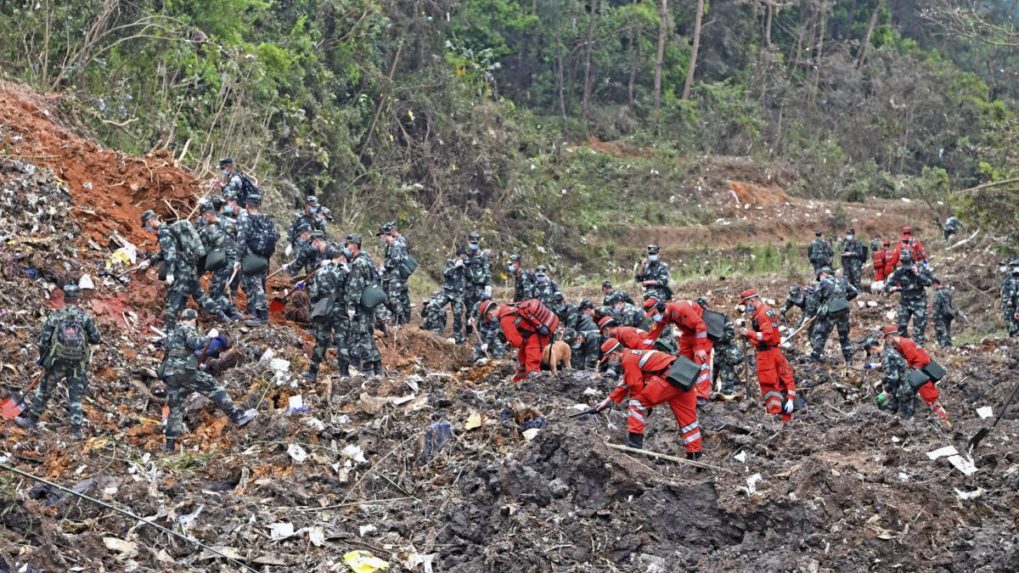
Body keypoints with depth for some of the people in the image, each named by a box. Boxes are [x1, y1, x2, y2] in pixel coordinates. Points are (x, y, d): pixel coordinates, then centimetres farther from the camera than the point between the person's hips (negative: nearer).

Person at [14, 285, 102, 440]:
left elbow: (43, 340, -3)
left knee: (43, 391, 16)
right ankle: (76, 430, 3)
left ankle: (31, 420, 25)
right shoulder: (85, 317, -6)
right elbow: (96, 339, -6)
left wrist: (42, 357, 14)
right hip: (78, 364, 0)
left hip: (57, 362, 0)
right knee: (75, 396, 7)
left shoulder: (55, 316, -5)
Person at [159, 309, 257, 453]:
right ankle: (237, 416, -13)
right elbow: (195, 343, -18)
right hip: (185, 369, -8)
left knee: (175, 408, 9)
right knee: (215, 388, -5)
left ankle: (170, 445, 6)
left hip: (169, 373, 8)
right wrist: (209, 336, -5)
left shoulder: (171, 333, 25)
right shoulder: (187, 329, -1)